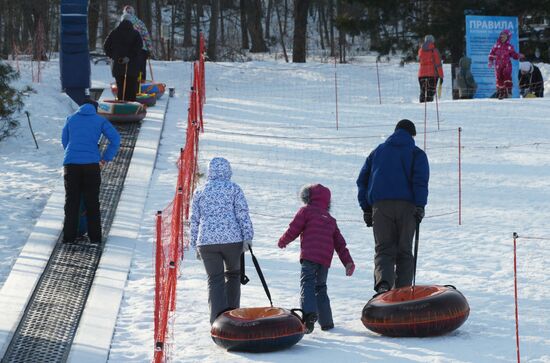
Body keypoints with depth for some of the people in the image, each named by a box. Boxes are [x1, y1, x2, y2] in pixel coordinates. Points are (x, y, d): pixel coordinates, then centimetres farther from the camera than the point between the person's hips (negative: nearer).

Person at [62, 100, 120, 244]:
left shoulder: (71, 119, 17)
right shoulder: (100, 120, 10)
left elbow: (64, 140, 24)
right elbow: (115, 139, 3)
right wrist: (105, 159, 7)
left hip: (70, 163, 1)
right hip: (91, 164, -1)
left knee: (71, 201, 7)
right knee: (92, 202, 7)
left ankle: (69, 236, 4)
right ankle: (95, 237, 7)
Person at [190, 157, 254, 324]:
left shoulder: (199, 192, 11)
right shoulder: (234, 189, 3)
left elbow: (194, 220, 13)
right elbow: (243, 214, -4)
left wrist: (196, 245, 18)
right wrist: (247, 237, -1)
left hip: (207, 241, 2)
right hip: (232, 239, -2)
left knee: (215, 279, 3)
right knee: (233, 273, 19)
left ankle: (218, 317, -11)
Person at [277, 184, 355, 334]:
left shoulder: (306, 211, 8)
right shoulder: (331, 219, 25)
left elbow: (293, 230, 2)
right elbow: (339, 242, 22)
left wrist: (282, 241, 20)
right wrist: (348, 262, 20)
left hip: (310, 255, -6)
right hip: (325, 259, 6)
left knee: (307, 284, -13)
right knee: (320, 288, 17)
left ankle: (309, 313, -36)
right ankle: (326, 322, 16)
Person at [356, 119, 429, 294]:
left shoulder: (378, 151, 20)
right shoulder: (416, 153, 11)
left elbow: (362, 180, 16)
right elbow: (421, 180, -5)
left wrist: (366, 208, 17)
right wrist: (420, 207, -6)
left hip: (380, 206, 1)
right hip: (406, 206, -1)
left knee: (383, 249, 0)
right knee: (404, 251, 8)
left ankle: (383, 281, -28)